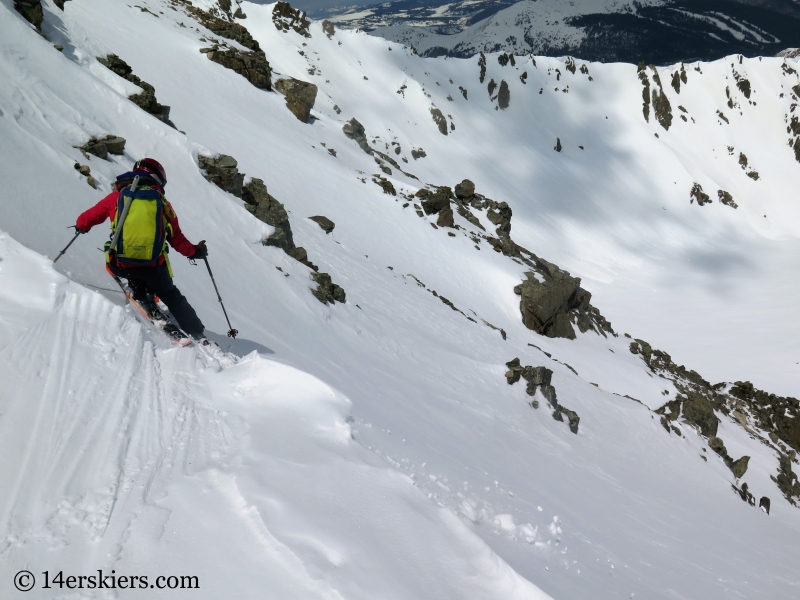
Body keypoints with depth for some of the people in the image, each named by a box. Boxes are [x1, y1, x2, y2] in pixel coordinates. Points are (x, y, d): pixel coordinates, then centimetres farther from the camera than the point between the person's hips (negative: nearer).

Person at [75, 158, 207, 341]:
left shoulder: (117, 197, 8)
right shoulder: (162, 202, 9)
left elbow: (87, 219, 18)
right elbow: (176, 238, 13)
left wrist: (81, 226, 41)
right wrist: (194, 251, 29)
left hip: (121, 264, 0)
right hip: (154, 266, 0)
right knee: (171, 296, 22)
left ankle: (143, 298, 15)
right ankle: (198, 334, 15)